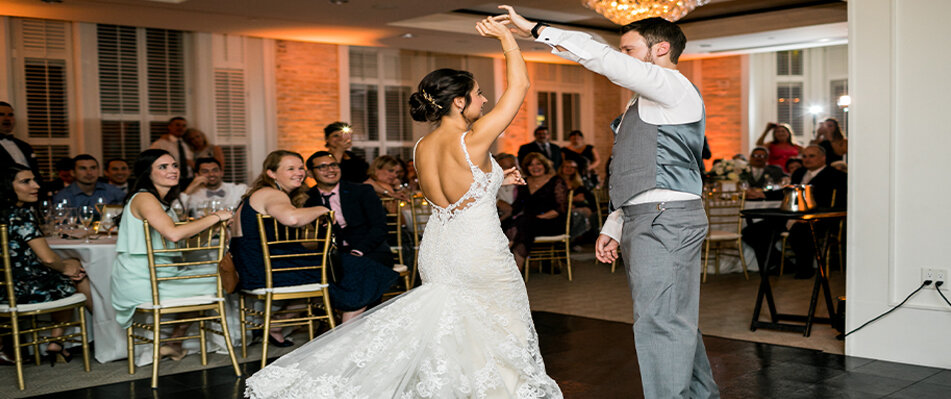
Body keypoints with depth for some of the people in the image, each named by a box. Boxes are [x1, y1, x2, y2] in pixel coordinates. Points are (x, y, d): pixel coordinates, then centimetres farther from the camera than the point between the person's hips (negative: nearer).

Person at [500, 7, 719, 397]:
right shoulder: (645, 103, 25)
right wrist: (614, 227, 19)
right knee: (675, 319, 15)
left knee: (659, 321, -11)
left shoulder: (673, 87, -7)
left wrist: (536, 29, -14)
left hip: (665, 220, -10)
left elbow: (603, 59, -18)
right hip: (644, 220, 10)